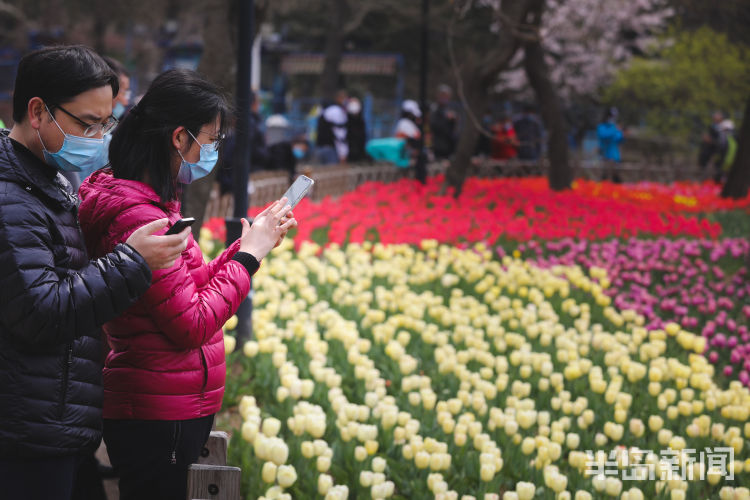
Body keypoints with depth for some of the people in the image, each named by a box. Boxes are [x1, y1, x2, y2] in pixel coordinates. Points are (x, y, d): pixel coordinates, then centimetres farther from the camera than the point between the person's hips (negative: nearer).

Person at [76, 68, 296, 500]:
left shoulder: (153, 204, 11)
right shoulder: (138, 217, -21)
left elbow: (189, 291, 16)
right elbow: (193, 326, -20)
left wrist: (255, 240, 11)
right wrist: (249, 254, -10)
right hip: (159, 419, -10)